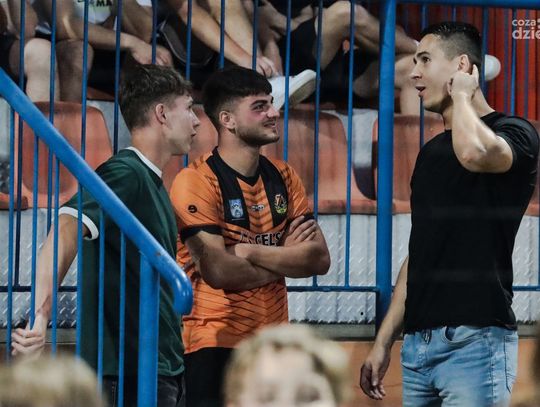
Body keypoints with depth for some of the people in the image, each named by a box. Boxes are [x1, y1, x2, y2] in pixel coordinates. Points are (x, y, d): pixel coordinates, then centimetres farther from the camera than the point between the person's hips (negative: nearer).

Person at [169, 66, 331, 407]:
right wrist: (286, 259, -4)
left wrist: (250, 252, -12)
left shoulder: (283, 177, 10)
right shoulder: (198, 181, -10)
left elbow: (320, 259, 1)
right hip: (215, 343, -6)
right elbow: (219, 272, -20)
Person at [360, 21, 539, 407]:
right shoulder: (431, 152, 19)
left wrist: (461, 93, -10)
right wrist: (384, 341, 16)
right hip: (419, 343, 7)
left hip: (475, 342, -7)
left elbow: (475, 153, -29)